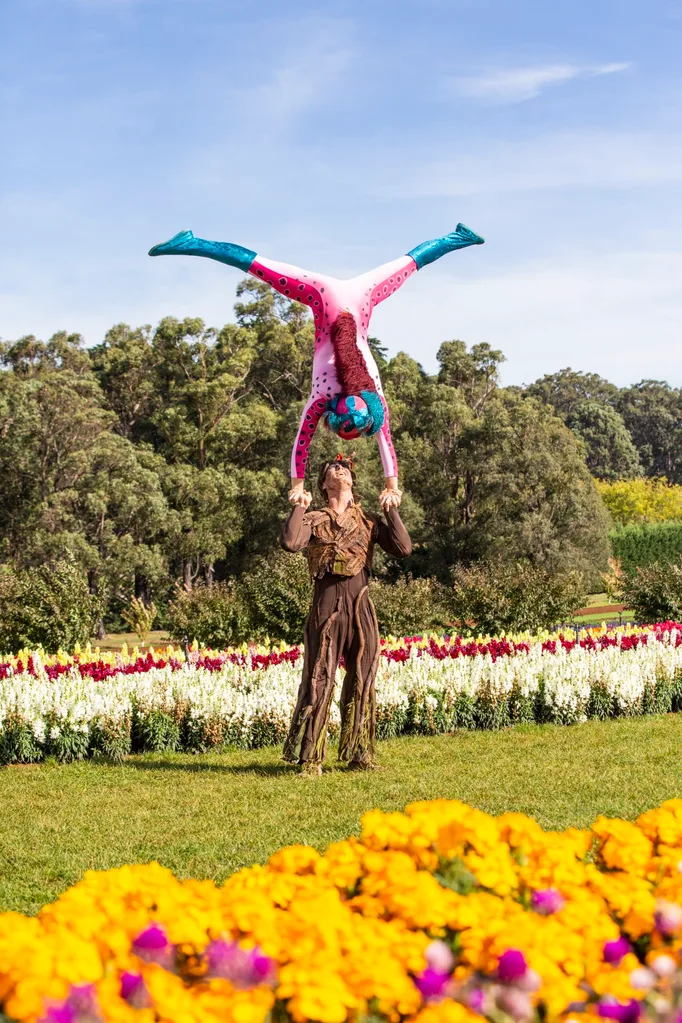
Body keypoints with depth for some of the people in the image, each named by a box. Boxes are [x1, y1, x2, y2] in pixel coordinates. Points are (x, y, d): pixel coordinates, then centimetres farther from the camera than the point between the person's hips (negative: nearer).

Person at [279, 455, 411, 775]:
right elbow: (290, 542, -12)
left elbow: (403, 548, 2)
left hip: (361, 607, 3)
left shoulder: (369, 521, 15)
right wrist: (299, 506, -3)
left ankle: (359, 754, 14)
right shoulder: (313, 520, 9)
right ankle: (308, 757, -3)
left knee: (361, 681, 5)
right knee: (319, 680, -6)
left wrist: (390, 510, 5)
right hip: (327, 606, -3)